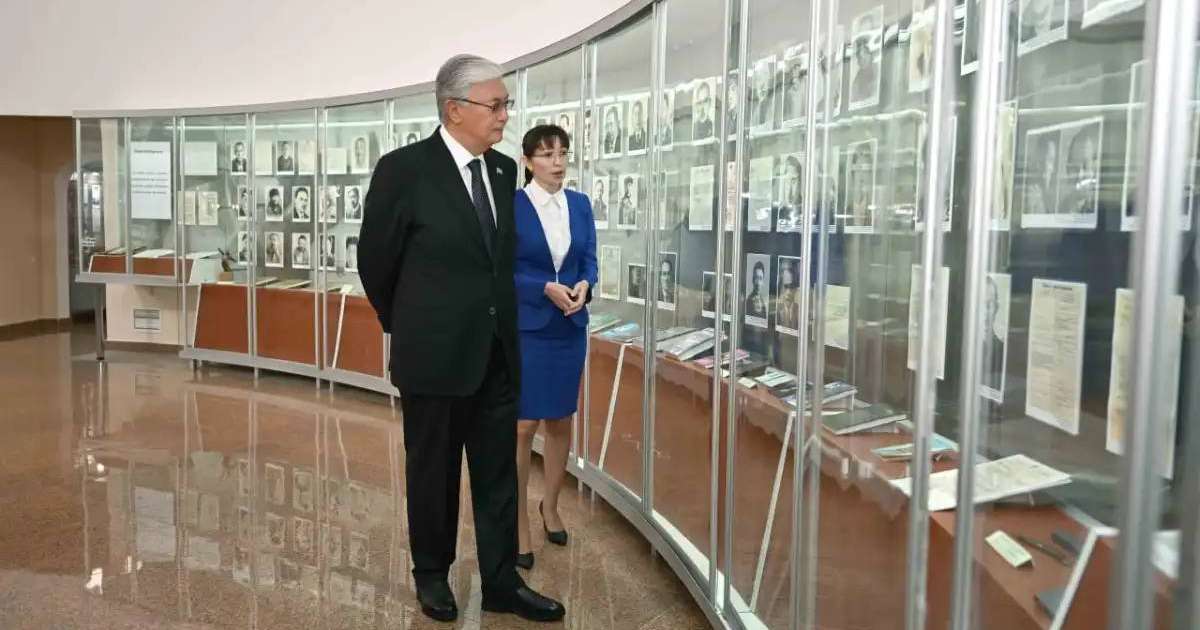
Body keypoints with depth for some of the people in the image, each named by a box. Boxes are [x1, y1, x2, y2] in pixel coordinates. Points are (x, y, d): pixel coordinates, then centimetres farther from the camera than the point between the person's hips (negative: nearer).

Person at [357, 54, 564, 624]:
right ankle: (432, 574, 31)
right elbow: (374, 262, -2)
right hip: (435, 354, -5)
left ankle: (501, 583, 23)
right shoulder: (404, 169, -12)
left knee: (498, 473, 11)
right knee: (433, 472, 12)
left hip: (497, 353, 5)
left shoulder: (504, 170, 5)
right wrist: (404, 325, 9)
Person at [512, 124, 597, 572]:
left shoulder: (580, 205, 7)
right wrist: (548, 289, -20)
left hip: (570, 328, 5)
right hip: (524, 329, -5)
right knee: (522, 426, -2)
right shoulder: (510, 206, -8)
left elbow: (589, 260, 8)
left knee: (561, 422, 14)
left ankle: (550, 506, 34)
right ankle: (518, 526, 11)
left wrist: (583, 286, -14)